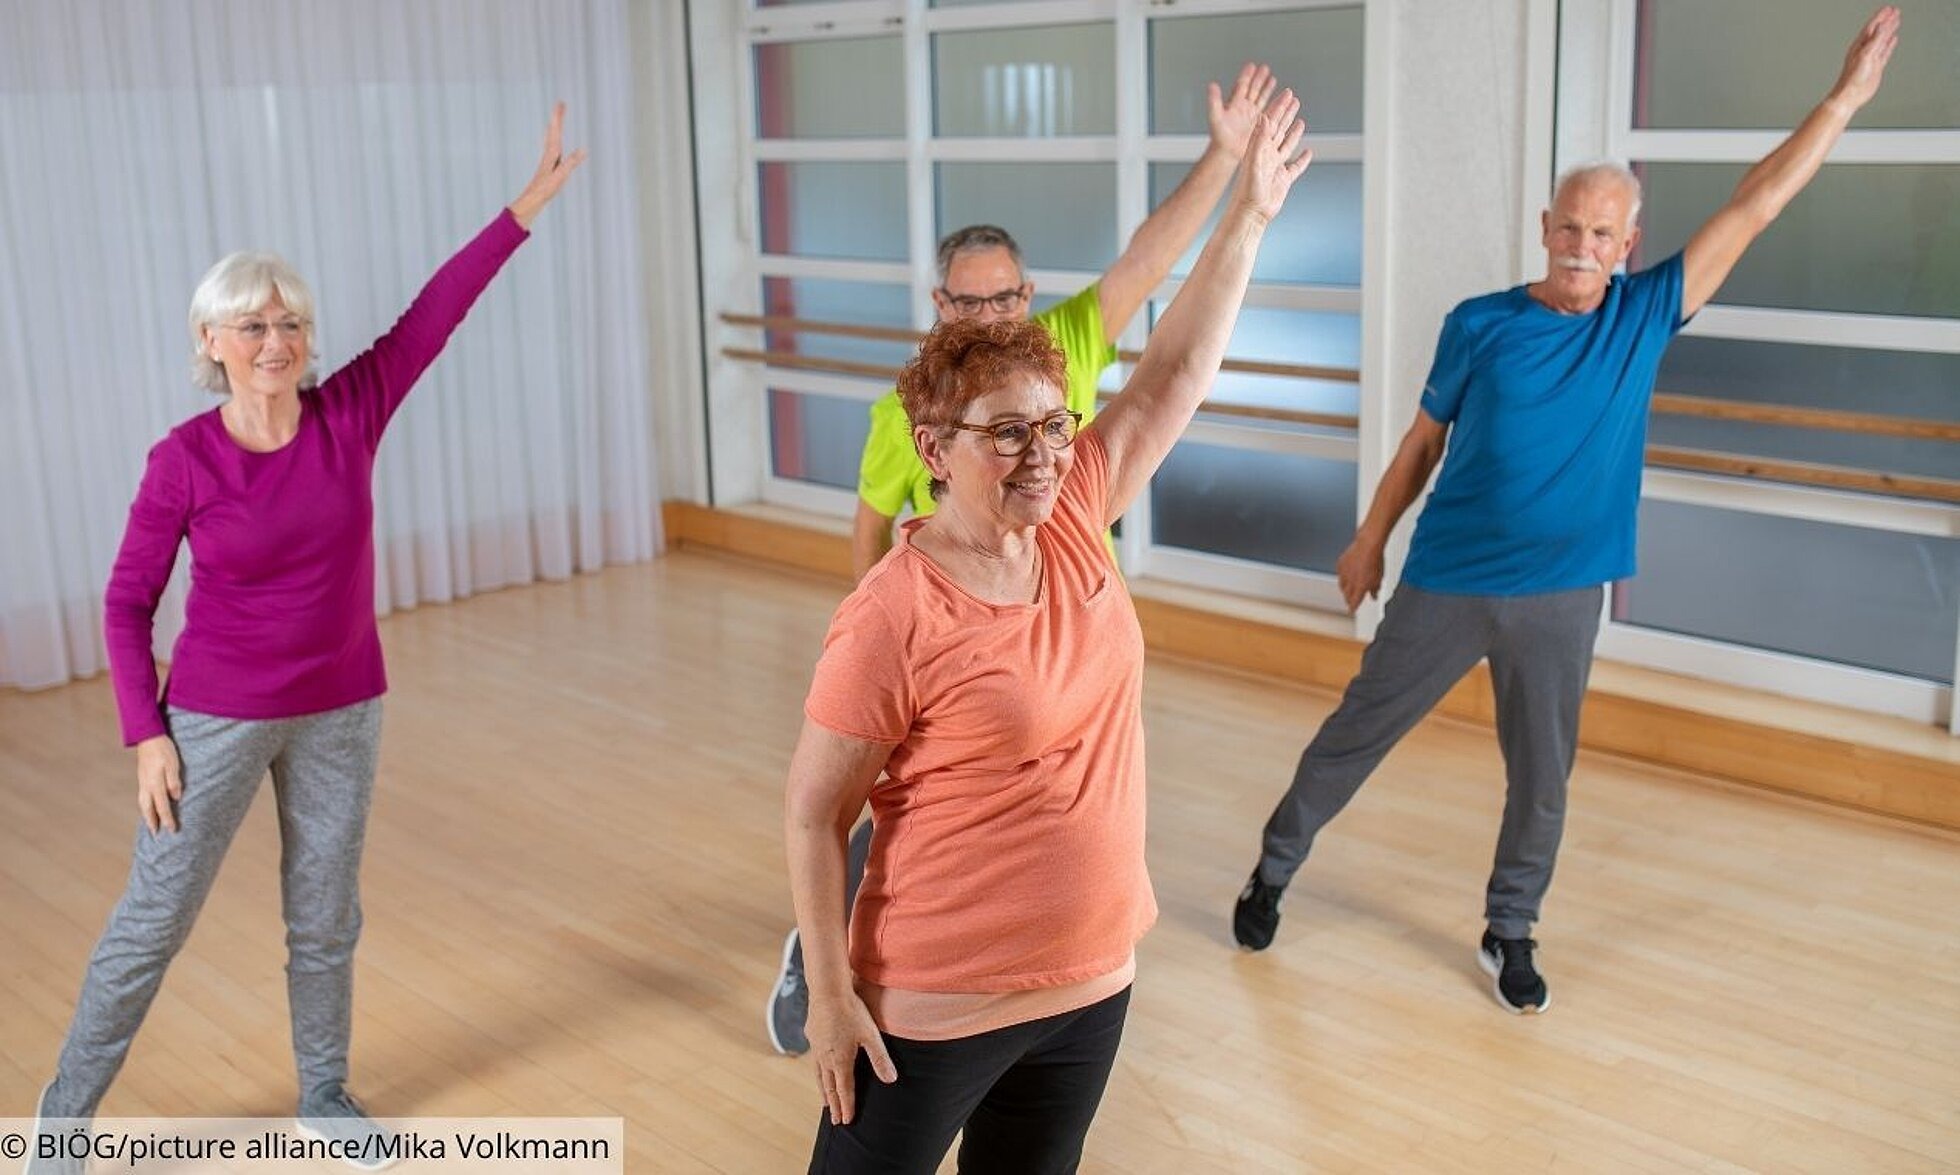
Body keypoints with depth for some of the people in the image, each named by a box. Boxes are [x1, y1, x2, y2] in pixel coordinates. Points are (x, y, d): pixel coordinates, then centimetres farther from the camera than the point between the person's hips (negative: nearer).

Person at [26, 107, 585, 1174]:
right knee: (152, 921, 8)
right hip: (216, 718, -3)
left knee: (325, 918, 16)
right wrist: (147, 734, -9)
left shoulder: (349, 415, -9)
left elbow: (433, 312, -13)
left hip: (341, 713, 3)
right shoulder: (184, 460, -14)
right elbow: (127, 604, -6)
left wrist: (528, 205, -17)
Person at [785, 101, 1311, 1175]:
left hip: (1092, 984, 6)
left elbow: (1172, 376, 1)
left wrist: (1249, 213, 1)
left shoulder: (1073, 523, -4)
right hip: (936, 1008, -6)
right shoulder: (891, 619, -22)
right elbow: (811, 817, -15)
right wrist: (831, 995, -14)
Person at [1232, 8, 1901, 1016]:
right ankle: (1271, 872, 27)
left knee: (1542, 779, 11)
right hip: (1445, 583, -1)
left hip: (1561, 596, 2)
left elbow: (1754, 206, -2)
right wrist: (1369, 540, 8)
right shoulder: (1480, 325, -5)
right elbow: (1423, 442, 5)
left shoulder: (1646, 316, -1)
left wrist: (1847, 96, -3)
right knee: (1354, 735, 8)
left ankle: (1508, 934, 31)